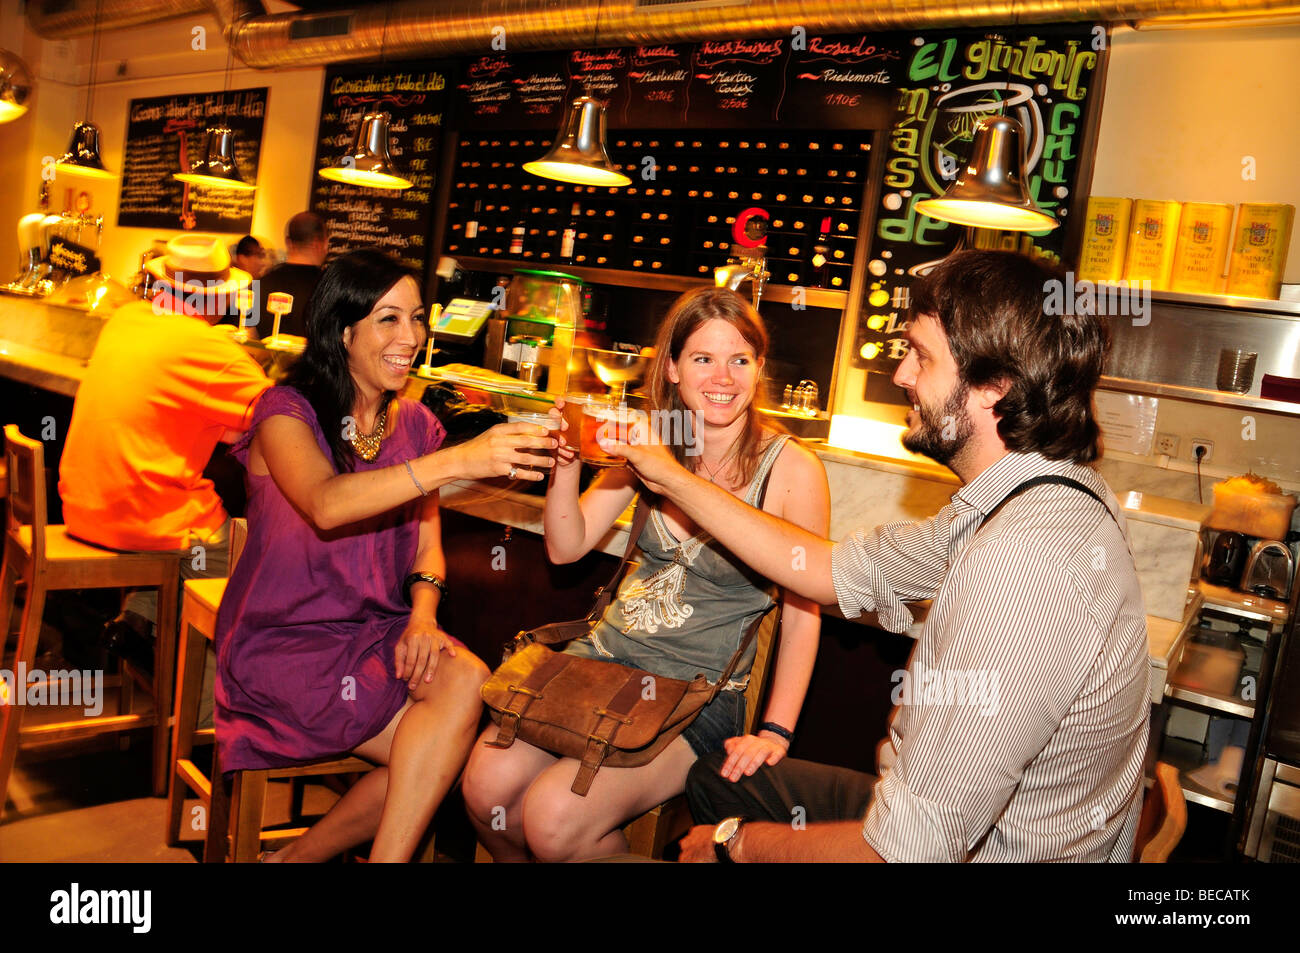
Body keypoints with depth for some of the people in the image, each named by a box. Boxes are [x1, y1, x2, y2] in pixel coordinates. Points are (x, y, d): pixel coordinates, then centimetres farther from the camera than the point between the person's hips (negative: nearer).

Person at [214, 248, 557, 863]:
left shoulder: (416, 425, 9)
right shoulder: (286, 413, -9)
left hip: (380, 633, 6)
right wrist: (457, 462, -43)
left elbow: (427, 544, 10)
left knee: (467, 679, -25)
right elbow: (326, 505, -30)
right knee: (444, 739, -24)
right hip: (285, 641, -5)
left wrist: (423, 615, -12)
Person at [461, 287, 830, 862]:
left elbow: (802, 613, -6)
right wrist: (567, 460, -11)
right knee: (486, 783, -15)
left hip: (700, 691, -4)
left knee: (554, 818, -23)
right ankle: (520, 859, 18)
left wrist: (775, 732, -13)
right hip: (606, 656, 4)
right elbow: (566, 546, 5)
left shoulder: (793, 469, -9)